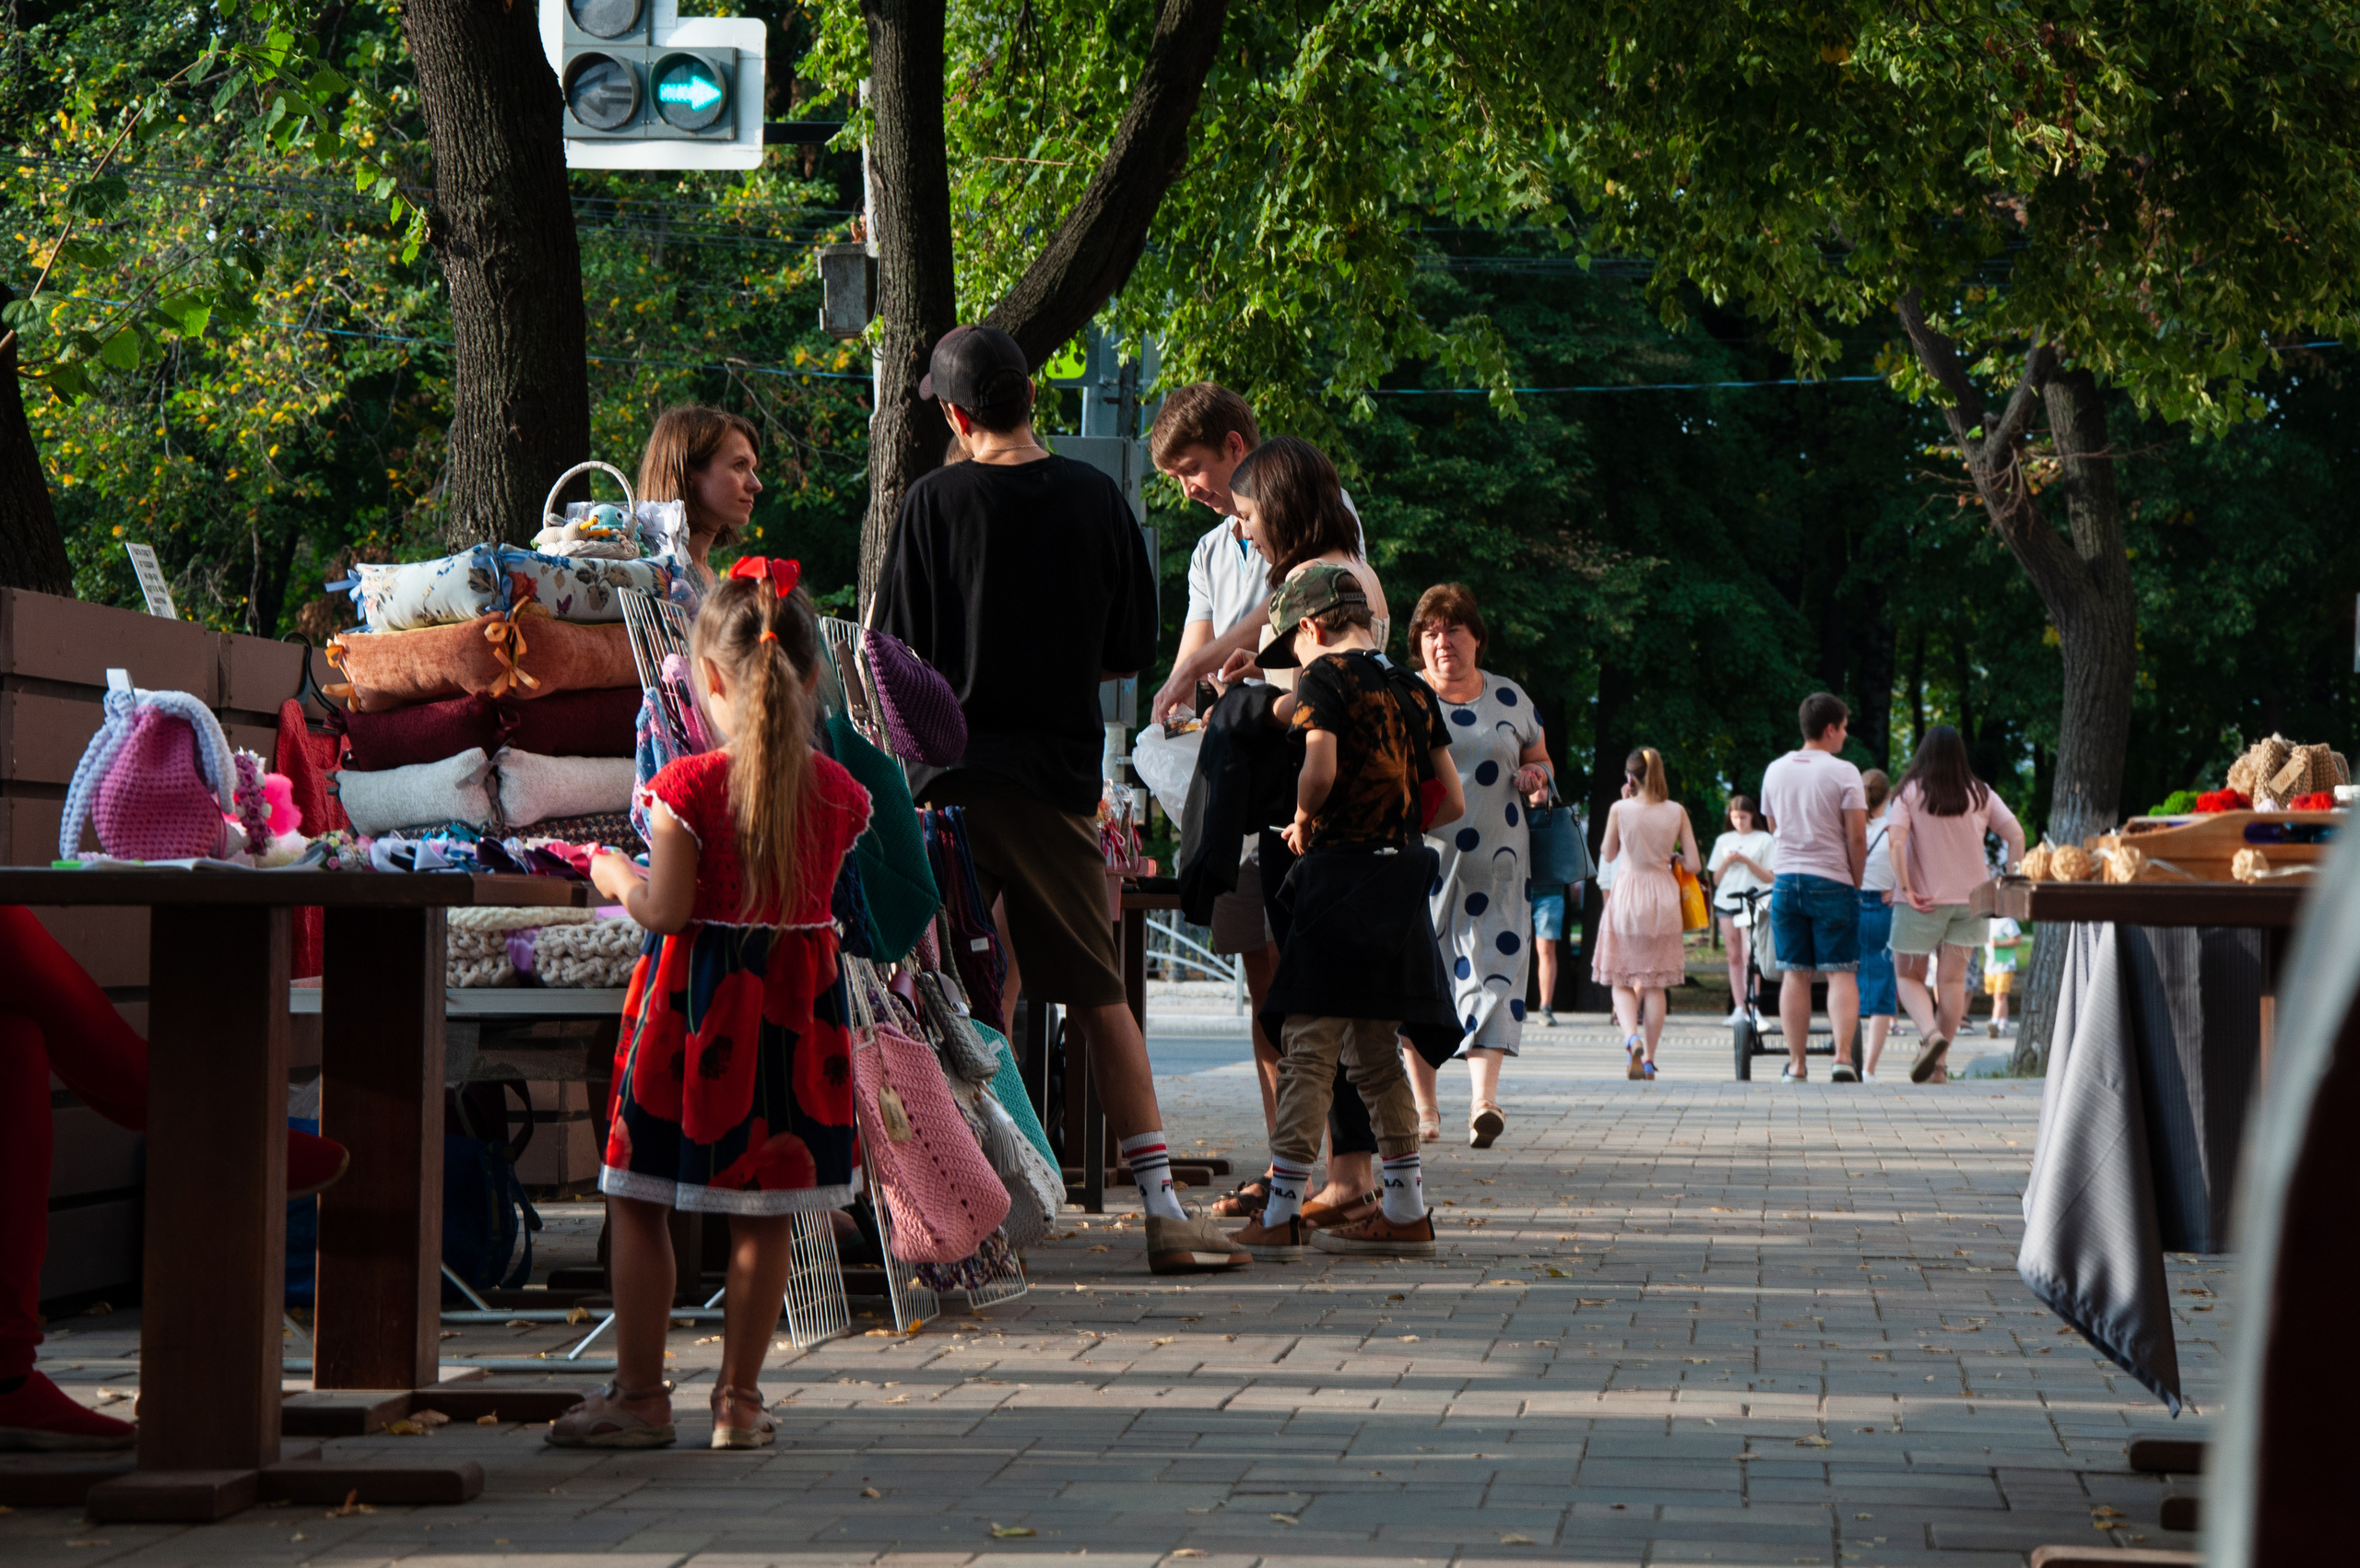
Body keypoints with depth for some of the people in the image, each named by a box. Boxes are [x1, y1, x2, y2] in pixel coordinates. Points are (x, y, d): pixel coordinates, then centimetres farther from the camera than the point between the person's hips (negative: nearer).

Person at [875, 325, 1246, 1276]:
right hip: (1062, 777, 2)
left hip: (953, 776, -2)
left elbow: (896, 653, -3)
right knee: (1099, 994, 5)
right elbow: (1133, 651, 8)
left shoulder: (936, 502, -6)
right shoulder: (1097, 499, 1)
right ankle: (1162, 1207, -1)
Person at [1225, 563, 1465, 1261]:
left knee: (1308, 1048, -7)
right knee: (1375, 1053, 15)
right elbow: (1452, 801, 15)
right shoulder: (1413, 689, 15)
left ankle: (1281, 1214, -10)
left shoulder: (1325, 676, -5)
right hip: (1400, 881, 7)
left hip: (1341, 872, -7)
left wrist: (1305, 819, -4)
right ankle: (1407, 1210, 15)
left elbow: (1321, 765, -22)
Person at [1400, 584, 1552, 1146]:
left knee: (1492, 968, -11)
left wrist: (1536, 776, -1)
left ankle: (1483, 1100, -20)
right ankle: (1423, 1108, 10)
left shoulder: (1510, 698, 10)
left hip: (1494, 863, 1)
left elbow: (1538, 758, 22)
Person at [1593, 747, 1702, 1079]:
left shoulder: (1620, 809, -8)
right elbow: (1693, 864, -2)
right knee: (1656, 983, 10)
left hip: (1627, 896, -2)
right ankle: (1649, 1058, 11)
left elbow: (1609, 854, 7)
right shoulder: (1677, 812, -2)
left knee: (1621, 980, 6)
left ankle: (1632, 1038, -21)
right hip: (1664, 896, 2)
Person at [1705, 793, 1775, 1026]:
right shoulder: (1724, 841, 16)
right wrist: (1727, 862, -3)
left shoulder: (1763, 840, 5)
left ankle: (1752, 1005, -17)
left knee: (1748, 954, -16)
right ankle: (1738, 1008, 3)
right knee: (1734, 956, 2)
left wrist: (1746, 861, -10)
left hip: (1751, 901, -4)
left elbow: (1769, 877, 1)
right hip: (1726, 902, 4)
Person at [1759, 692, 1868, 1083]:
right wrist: (1856, 882, 4)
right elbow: (1857, 838, -9)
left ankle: (1796, 1064, 6)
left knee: (1795, 975, 6)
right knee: (1841, 974, -1)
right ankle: (1843, 1057, -13)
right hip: (1833, 882, -4)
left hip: (1786, 880, 4)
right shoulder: (1843, 773, -7)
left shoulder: (1775, 771, 9)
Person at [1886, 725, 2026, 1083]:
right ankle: (1938, 1064, 3)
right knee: (1953, 980, 6)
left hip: (1922, 902, -3)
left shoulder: (1910, 793, -5)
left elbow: (1896, 843, -16)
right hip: (1969, 899, 3)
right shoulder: (1981, 794, 4)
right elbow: (2016, 836, -2)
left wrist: (1905, 889, -14)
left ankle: (1931, 1033, -19)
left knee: (1910, 977, 8)